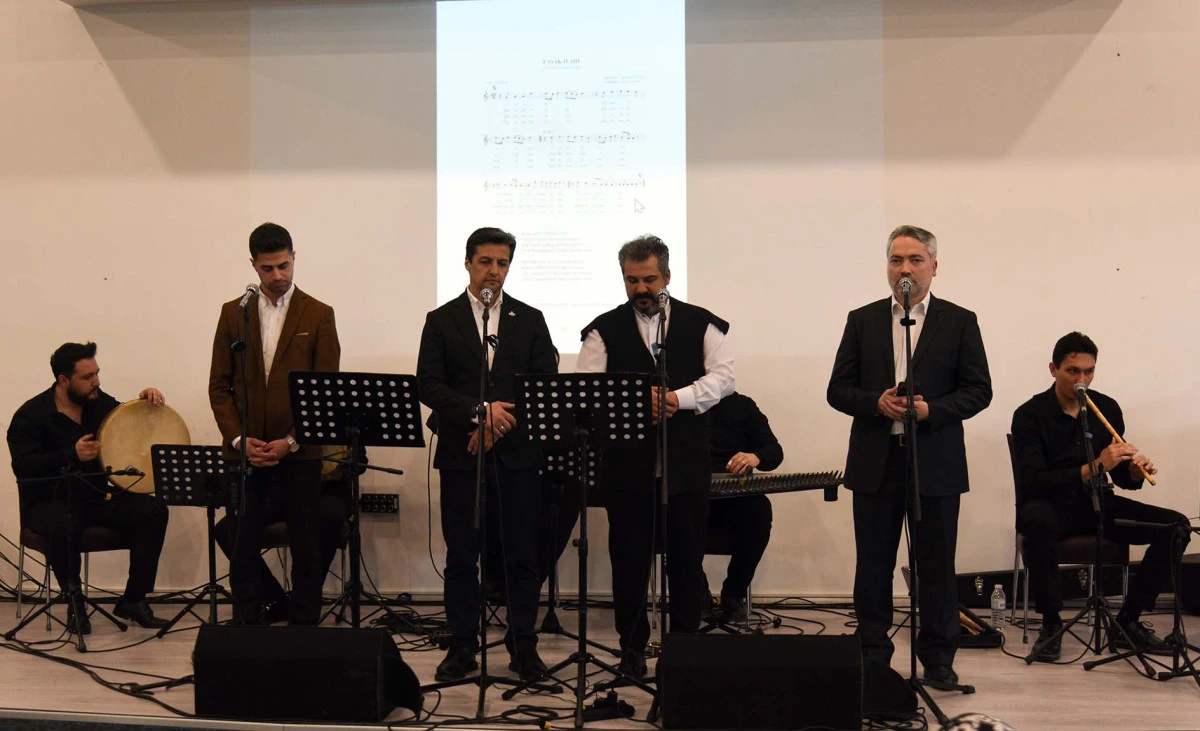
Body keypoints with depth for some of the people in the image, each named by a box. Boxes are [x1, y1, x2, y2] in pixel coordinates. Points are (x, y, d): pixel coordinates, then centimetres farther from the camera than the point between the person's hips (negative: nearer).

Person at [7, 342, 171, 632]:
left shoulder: (100, 403, 6)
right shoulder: (31, 415, -10)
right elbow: (23, 467, -21)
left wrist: (146, 401, -4)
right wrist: (72, 455, -32)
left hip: (96, 496, 5)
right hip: (48, 502, -5)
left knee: (154, 510, -16)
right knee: (62, 525, -40)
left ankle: (133, 600, -9)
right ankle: (74, 601, -15)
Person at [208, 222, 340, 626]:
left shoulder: (318, 315, 2)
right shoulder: (233, 313, 8)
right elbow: (219, 385, 7)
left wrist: (291, 442, -10)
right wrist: (239, 439, -5)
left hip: (299, 453, -2)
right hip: (245, 451, 2)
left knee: (307, 551, 2)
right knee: (243, 550, 5)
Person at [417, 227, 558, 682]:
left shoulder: (530, 320, 9)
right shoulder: (441, 321, 7)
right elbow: (427, 385, -2)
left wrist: (502, 422, -9)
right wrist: (479, 411, -14)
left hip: (517, 455, 1)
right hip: (460, 456, 0)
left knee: (522, 556, 2)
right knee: (461, 556, 5)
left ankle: (523, 648, 12)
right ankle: (462, 648, 14)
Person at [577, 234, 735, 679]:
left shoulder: (702, 324, 6)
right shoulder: (605, 330, 6)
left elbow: (722, 377, -3)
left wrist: (679, 398, -18)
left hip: (686, 463, 0)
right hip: (627, 463, 0)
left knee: (687, 558, 7)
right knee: (629, 558, 6)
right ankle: (632, 648, 17)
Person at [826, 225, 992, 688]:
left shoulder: (959, 322, 4)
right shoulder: (862, 321, 8)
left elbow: (979, 391, 0)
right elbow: (838, 390, 5)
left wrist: (931, 410, -15)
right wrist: (876, 403, -14)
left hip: (936, 464, -1)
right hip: (875, 463, 2)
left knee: (936, 566, 5)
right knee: (873, 564, 7)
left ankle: (938, 659, 17)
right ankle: (873, 657, 16)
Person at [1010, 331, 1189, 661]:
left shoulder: (1107, 408, 5)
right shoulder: (1030, 415, -10)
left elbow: (1120, 476, 12)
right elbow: (1032, 482, -21)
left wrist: (1136, 471, -13)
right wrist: (1093, 468, -30)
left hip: (1095, 502, 5)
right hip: (1049, 505, -5)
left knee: (1175, 526, -14)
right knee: (1036, 520, -41)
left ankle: (1127, 622, -5)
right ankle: (1051, 624, -21)